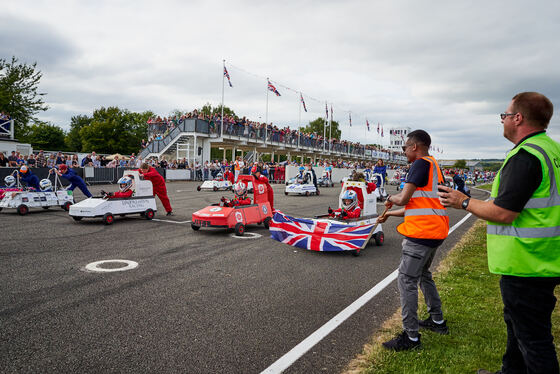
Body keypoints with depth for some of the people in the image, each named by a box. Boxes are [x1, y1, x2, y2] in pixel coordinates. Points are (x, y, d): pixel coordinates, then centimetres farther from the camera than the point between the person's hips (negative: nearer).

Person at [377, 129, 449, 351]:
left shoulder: (422, 163, -11)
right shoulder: (434, 166, 19)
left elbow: (404, 199, -17)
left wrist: (391, 198, 5)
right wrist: (389, 214, 26)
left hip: (422, 233, -11)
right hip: (435, 231, 11)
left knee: (407, 280, -5)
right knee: (423, 274, 24)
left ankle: (411, 336, 1)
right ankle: (437, 321, 36)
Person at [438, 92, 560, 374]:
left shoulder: (525, 156, -22)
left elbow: (503, 213, -25)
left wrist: (463, 202, -10)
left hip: (525, 266, -11)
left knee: (532, 335, 2)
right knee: (516, 320, 26)